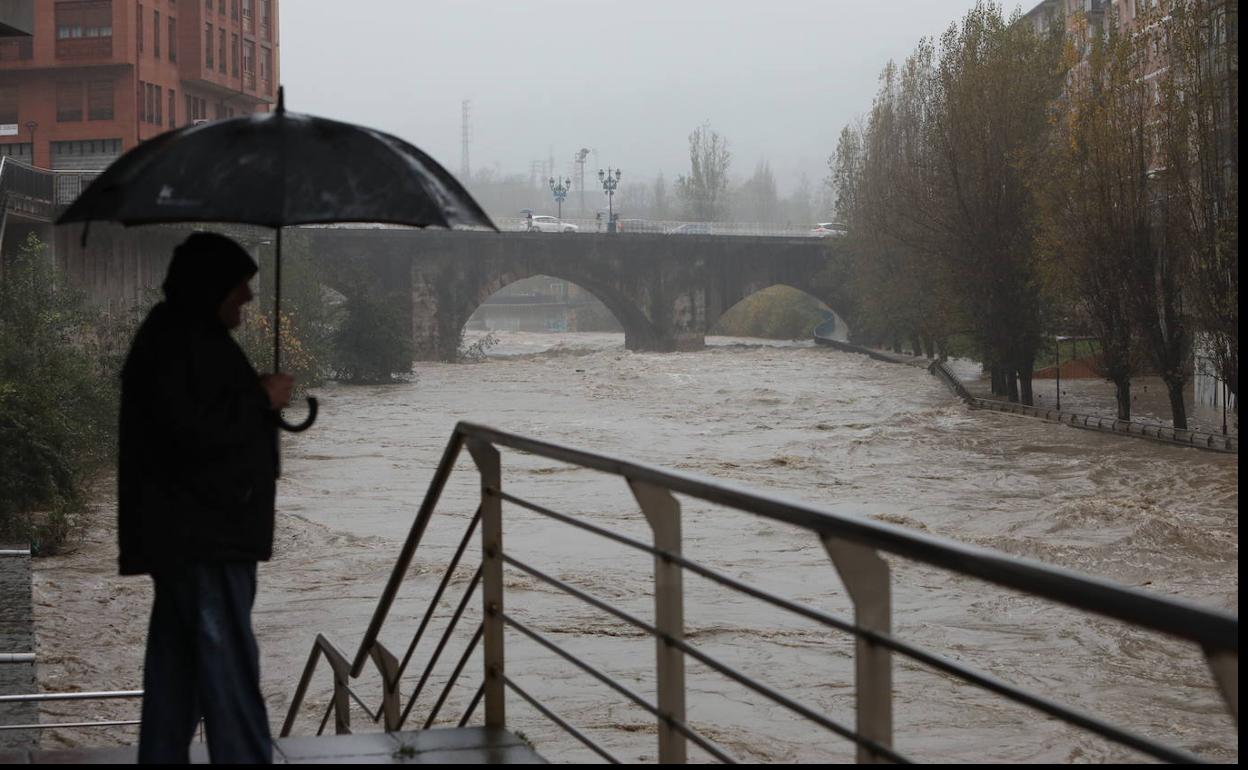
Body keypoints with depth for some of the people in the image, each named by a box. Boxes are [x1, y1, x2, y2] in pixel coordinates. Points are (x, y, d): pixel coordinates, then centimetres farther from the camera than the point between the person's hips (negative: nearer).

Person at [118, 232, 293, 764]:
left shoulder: (186, 336, 17)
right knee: (228, 663, -9)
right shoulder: (176, 341, -16)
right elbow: (193, 429, -25)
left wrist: (259, 399, 11)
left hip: (191, 534, 11)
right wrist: (262, 399, -14)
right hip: (199, 538, -11)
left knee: (178, 663, 14)